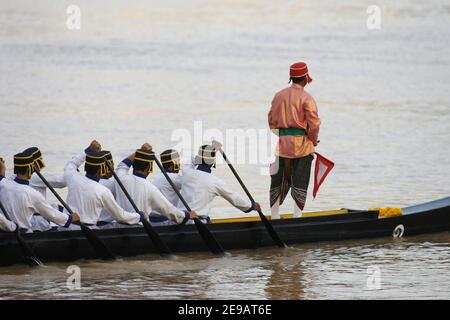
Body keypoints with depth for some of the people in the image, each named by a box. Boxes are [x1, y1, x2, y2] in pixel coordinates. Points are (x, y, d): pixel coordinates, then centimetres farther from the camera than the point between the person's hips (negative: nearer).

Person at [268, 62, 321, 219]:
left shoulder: (279, 96, 8)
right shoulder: (306, 98, -10)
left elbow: (272, 120, 11)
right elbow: (314, 123, -13)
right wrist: (313, 140, 3)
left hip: (281, 143, 5)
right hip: (301, 144, -5)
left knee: (278, 181, 13)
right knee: (300, 182, 2)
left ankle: (274, 216, 16)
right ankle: (297, 217, 0)